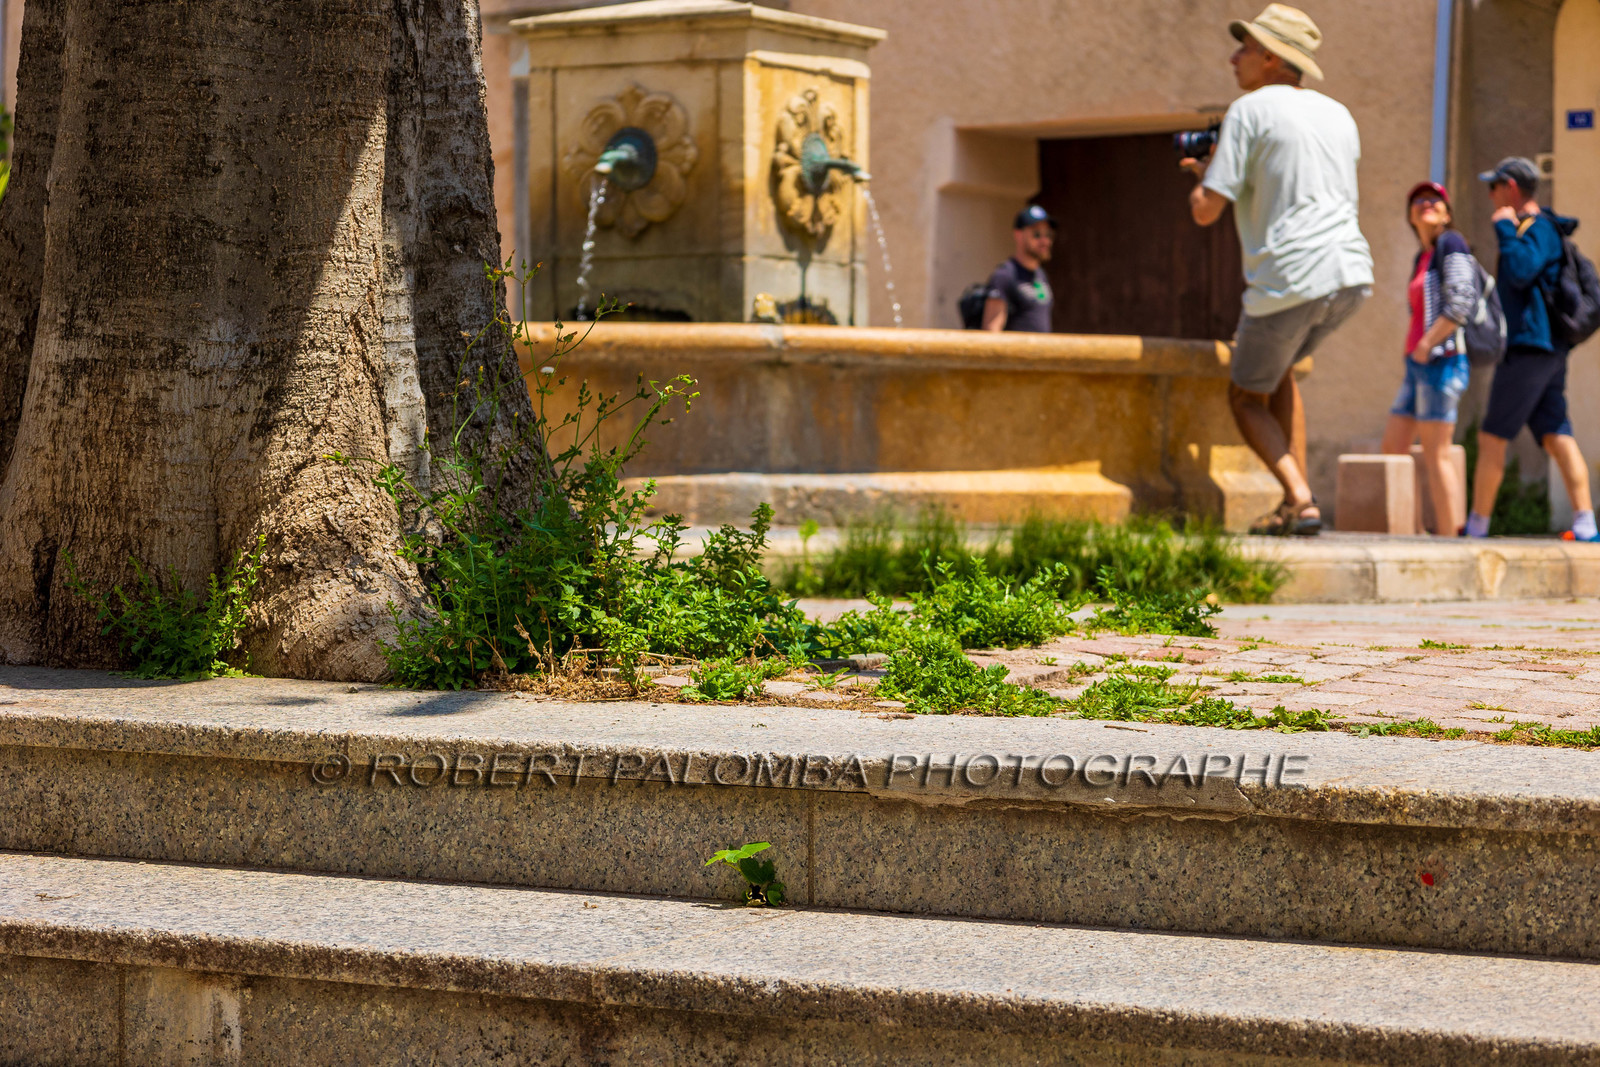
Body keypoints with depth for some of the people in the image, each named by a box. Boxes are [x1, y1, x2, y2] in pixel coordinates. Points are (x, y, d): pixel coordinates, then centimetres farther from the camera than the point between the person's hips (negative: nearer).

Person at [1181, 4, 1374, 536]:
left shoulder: (1250, 111, -2)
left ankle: (1300, 500, -6)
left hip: (1290, 278, -7)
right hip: (1351, 274, 7)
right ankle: (1297, 497, 19)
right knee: (1275, 368, 29)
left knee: (1247, 396, 13)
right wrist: (1223, 172, 31)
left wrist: (1204, 179, 17)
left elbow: (1207, 211, -6)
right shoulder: (1338, 115, 20)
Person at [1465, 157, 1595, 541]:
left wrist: (1505, 229, -17)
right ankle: (1585, 525, -6)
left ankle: (1476, 527, -2)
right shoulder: (1528, 228, 20)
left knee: (1492, 438, -5)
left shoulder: (1539, 228, -11)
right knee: (1557, 437, 2)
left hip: (1528, 348, -10)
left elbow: (1520, 272, -26)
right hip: (1546, 350, 10)